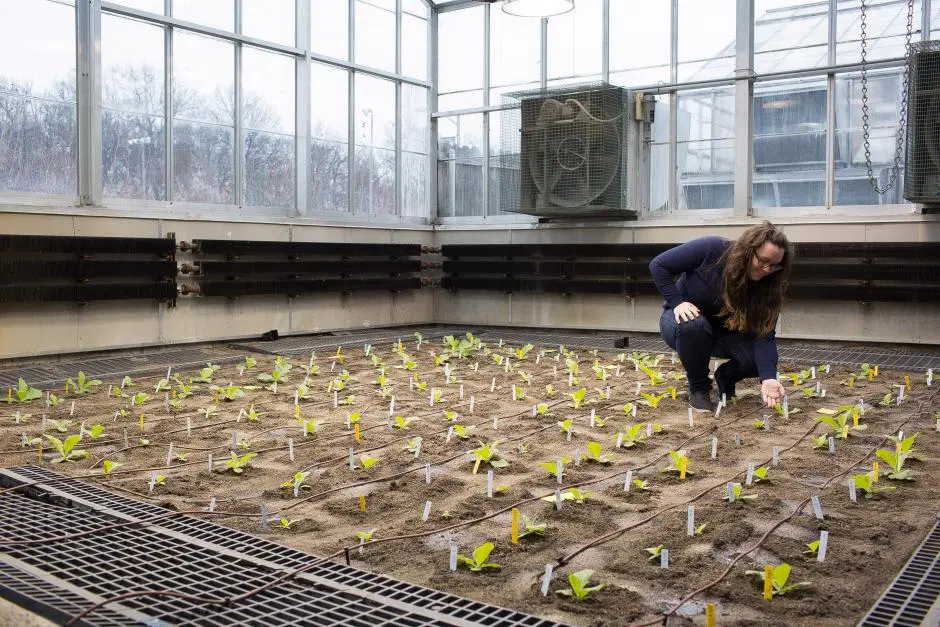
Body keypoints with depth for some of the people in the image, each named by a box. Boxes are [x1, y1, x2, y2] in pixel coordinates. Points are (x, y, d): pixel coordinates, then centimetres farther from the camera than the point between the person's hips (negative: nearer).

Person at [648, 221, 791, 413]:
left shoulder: (766, 284, -18)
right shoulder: (712, 250, -28)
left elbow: (764, 334, -25)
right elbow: (658, 265, -19)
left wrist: (768, 377, -40)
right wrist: (677, 302, -30)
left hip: (723, 332, 3)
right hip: (683, 318, -3)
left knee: (760, 357, -25)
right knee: (693, 325, -40)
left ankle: (725, 377, 10)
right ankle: (698, 388, -15)